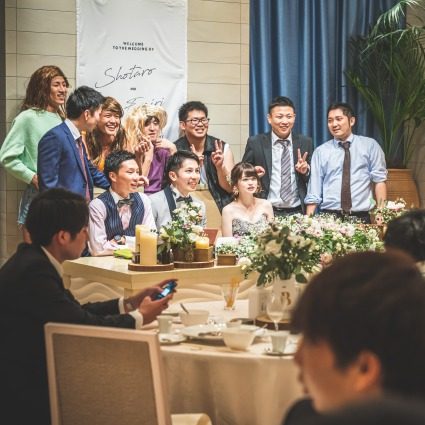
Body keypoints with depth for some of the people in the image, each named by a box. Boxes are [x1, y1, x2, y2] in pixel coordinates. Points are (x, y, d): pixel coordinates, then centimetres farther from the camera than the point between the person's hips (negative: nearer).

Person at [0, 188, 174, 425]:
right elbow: (85, 325, -20)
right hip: (27, 398, -9)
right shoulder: (33, 271, -24)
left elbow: (76, 312, 11)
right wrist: (139, 317, -5)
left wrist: (129, 304, 10)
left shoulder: (33, 260, 6)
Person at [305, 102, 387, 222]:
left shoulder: (370, 145, 6)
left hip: (360, 217, 0)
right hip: (329, 217, 0)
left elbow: (379, 180, 2)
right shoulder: (321, 152, 8)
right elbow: (313, 193, 6)